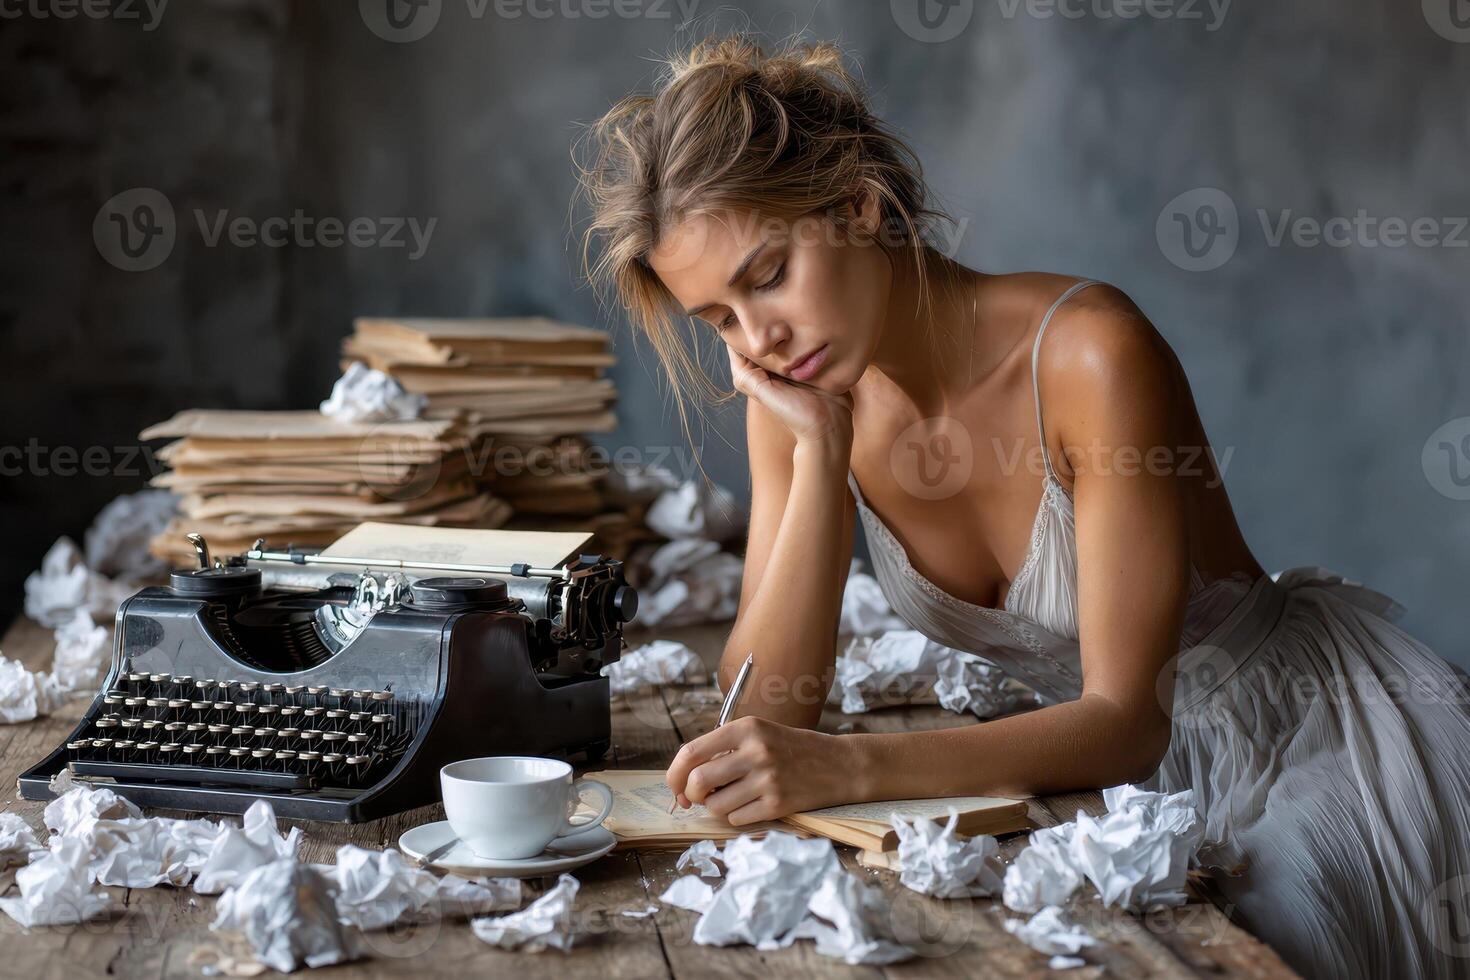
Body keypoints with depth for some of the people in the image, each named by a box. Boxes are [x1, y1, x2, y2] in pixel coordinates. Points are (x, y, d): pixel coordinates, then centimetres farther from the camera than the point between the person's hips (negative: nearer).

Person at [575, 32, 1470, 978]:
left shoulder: (1092, 353, -26)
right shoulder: (797, 397, -8)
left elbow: (1126, 717, -26)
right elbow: (767, 709, -12)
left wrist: (848, 768, -39)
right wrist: (818, 450, -22)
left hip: (1310, 732, -4)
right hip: (1107, 755, 5)